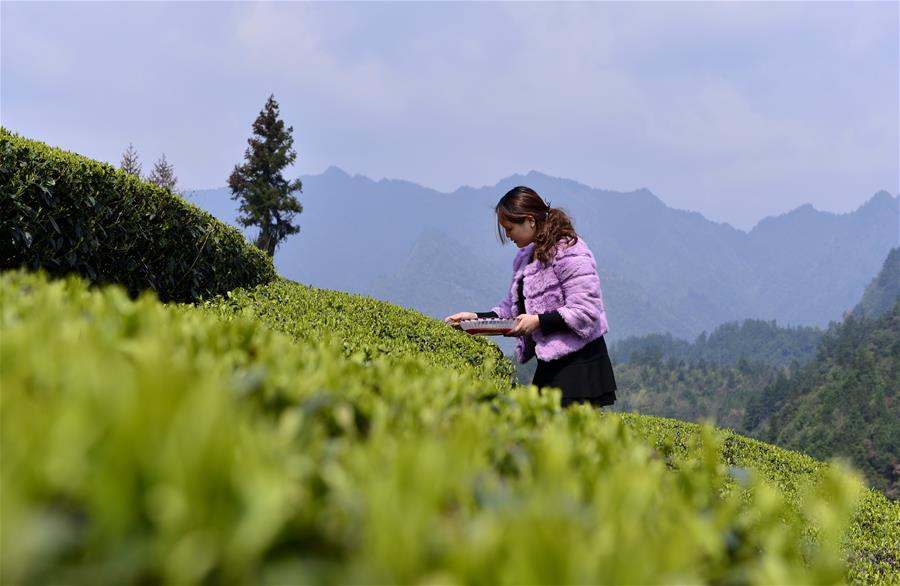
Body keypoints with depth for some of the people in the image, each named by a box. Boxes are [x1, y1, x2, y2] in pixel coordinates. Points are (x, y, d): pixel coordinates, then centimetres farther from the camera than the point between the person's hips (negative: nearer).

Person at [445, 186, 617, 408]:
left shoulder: (570, 253, -13)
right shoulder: (525, 258, 15)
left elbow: (585, 311, -19)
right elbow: (511, 308, 17)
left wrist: (539, 321, -24)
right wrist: (477, 317, 2)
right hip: (551, 364, 9)